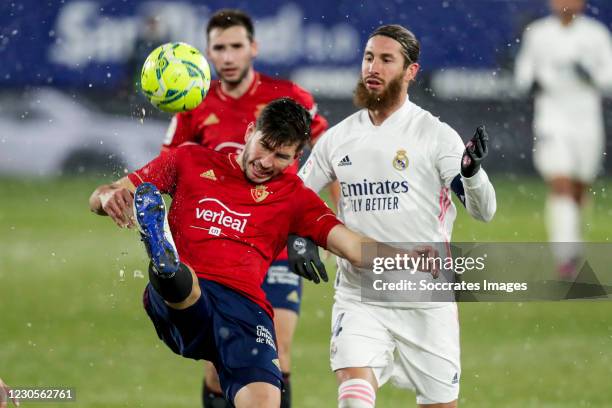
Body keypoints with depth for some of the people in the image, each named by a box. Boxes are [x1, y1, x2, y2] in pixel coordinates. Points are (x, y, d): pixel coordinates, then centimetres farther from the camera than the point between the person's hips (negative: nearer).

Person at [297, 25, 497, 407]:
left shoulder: (435, 134, -4)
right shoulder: (338, 138, 7)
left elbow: (483, 210, -10)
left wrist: (472, 170, -31)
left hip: (427, 301, -2)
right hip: (359, 299, 2)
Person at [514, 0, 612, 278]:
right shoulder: (537, 34, 4)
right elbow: (523, 71, 13)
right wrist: (531, 82, -10)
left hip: (587, 122, 1)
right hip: (551, 122, -1)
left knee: (578, 193, 11)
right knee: (560, 187, -17)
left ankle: (572, 246, 37)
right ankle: (566, 257, -21)